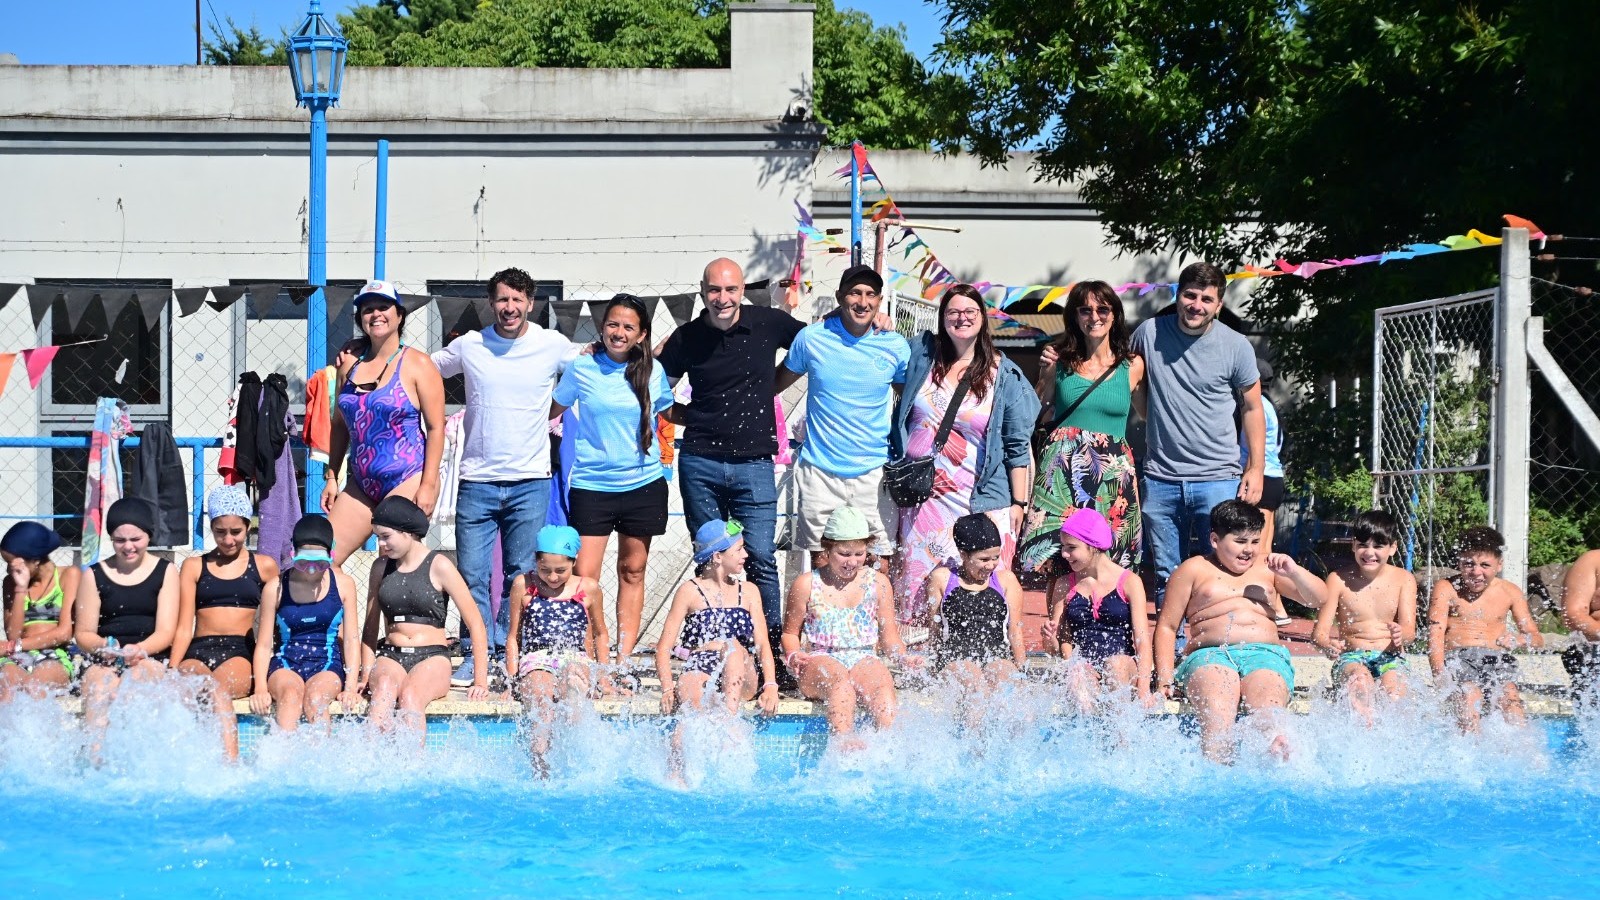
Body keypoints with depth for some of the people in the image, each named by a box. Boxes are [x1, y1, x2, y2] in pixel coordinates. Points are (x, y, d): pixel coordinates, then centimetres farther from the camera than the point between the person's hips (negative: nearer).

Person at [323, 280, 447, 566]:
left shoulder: (416, 364, -4)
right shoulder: (350, 365, 11)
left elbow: (436, 427, -7)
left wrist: (428, 485, -13)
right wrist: (331, 477, 14)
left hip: (407, 482, -6)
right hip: (361, 485, 6)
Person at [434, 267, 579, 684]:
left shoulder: (553, 346, 0)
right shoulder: (469, 346, 2)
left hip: (530, 481, -1)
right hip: (477, 480, 1)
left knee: (522, 574, 2)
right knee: (473, 574, -1)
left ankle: (510, 656, 12)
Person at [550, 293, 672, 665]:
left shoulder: (652, 371, 2)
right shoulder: (582, 368, -1)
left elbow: (669, 411, 20)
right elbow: (554, 409, 15)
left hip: (643, 484, 2)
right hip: (591, 484, -2)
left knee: (633, 571, 7)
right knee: (584, 575, -9)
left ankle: (624, 657, 12)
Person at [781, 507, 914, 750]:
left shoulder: (878, 583, 12)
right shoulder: (806, 584, 7)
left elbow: (888, 634, 16)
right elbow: (790, 632, 14)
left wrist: (902, 657, -4)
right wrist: (793, 655, -7)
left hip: (864, 659, 3)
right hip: (820, 660, -3)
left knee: (883, 687, -33)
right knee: (840, 681, -39)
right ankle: (845, 740, -57)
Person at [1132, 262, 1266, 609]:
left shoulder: (1236, 346, -3)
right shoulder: (1149, 333, 1)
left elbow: (1252, 407, 6)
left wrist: (1256, 468, 1)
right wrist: (1157, 420, 9)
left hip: (1219, 479, -2)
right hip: (1161, 479, 2)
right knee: (1167, 579, 8)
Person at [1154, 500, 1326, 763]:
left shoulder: (1267, 568, 26)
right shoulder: (1194, 570, 19)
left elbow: (1319, 598, 20)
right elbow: (1167, 626, 17)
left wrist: (1294, 572, -1)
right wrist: (1164, 679, 3)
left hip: (1265, 654, 2)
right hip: (1210, 655, -2)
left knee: (1269, 722, -33)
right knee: (1216, 723, -36)